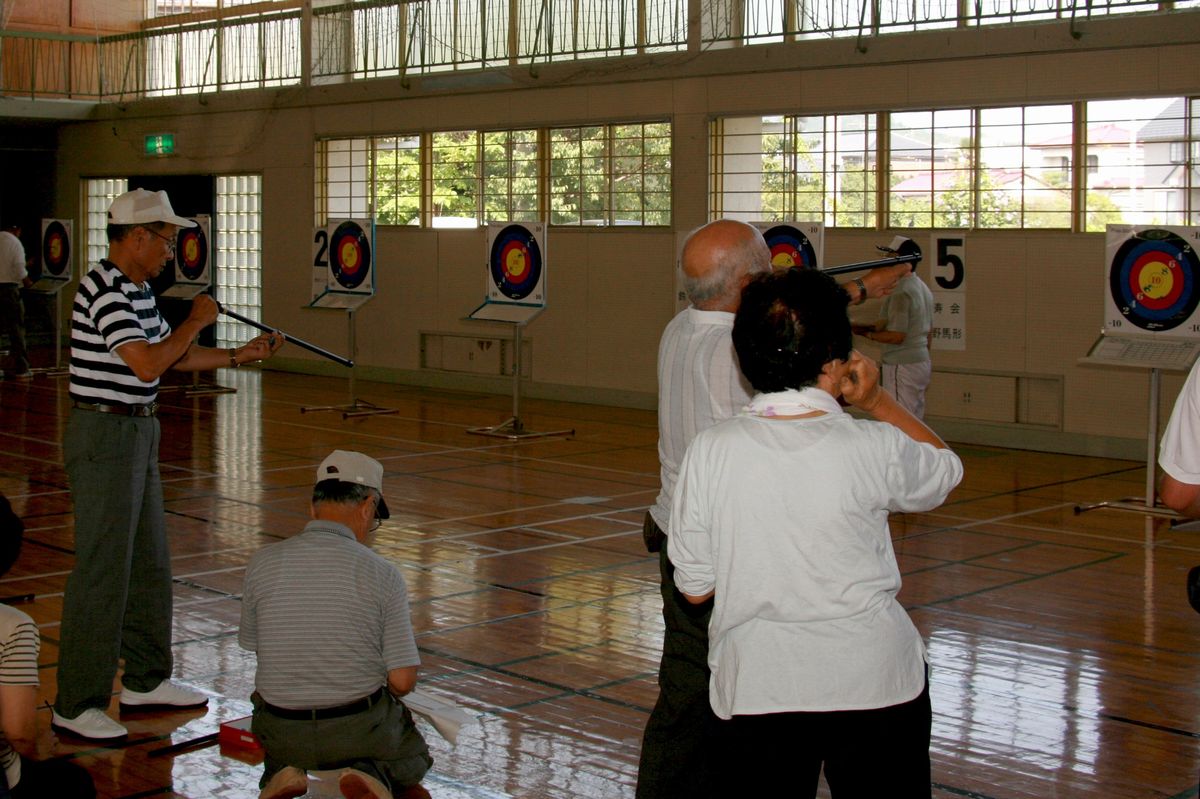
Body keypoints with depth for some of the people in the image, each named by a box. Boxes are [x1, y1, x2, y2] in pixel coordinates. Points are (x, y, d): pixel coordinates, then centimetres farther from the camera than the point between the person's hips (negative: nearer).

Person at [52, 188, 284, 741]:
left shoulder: (139, 290, 13)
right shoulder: (105, 292, -19)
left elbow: (172, 357, 20)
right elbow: (148, 365, -25)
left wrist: (240, 355, 12)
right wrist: (196, 321, -12)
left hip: (136, 435, 10)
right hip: (104, 436, -10)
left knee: (149, 564, 16)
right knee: (102, 570, -6)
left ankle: (145, 680, 28)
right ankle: (76, 706, 1)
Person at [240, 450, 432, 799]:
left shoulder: (262, 564, -8)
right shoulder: (382, 573, -14)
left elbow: (253, 646, 6)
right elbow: (403, 681, -13)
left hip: (282, 731, 2)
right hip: (362, 728, -2)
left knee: (277, 757, 37)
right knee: (414, 757, 30)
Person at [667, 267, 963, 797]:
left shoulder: (710, 451, -10)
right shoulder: (875, 447, -12)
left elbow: (695, 588, -3)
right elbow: (945, 470, 12)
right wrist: (877, 403, 9)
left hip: (755, 688, 1)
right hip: (875, 683, -1)